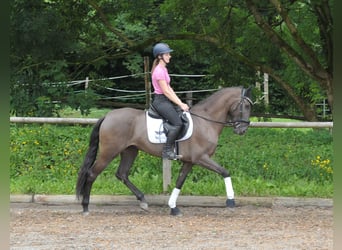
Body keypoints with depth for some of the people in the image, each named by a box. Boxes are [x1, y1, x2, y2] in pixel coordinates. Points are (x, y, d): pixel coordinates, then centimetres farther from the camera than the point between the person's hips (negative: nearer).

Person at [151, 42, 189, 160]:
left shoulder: (164, 69, 15)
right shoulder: (159, 71, -17)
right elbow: (166, 92, -18)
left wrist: (180, 102, 7)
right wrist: (180, 104, -15)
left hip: (166, 100, 10)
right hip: (160, 101, -10)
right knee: (177, 123, -21)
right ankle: (167, 151, -19)